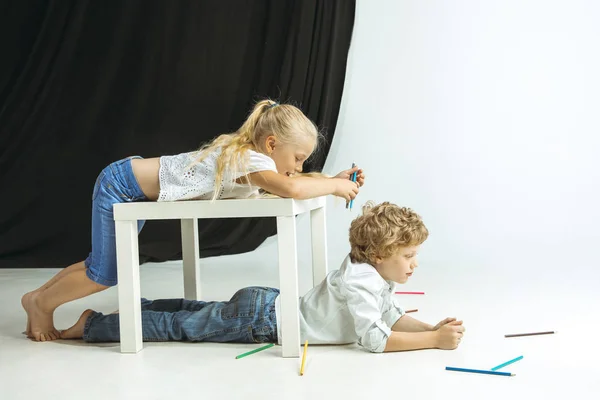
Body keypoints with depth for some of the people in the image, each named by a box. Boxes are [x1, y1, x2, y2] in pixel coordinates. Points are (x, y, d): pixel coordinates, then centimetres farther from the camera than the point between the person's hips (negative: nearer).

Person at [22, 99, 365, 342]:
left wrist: (335, 179, -3)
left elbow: (288, 179, 10)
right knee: (106, 274, -3)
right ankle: (41, 303, 18)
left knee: (105, 265, 17)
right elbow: (291, 189, -45)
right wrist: (335, 185, -29)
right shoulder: (250, 161, -28)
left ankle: (40, 297, 32)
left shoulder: (247, 151, -1)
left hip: (135, 187, 9)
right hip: (120, 186, -9)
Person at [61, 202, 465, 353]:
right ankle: (94, 324, 10)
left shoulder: (371, 271, 4)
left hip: (270, 304, 8)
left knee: (200, 312, 26)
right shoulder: (361, 282, -24)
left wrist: (432, 327, -5)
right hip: (261, 318, -8)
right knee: (180, 327, 1)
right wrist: (434, 341, -27)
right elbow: (374, 337, -31)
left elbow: (394, 316, 12)